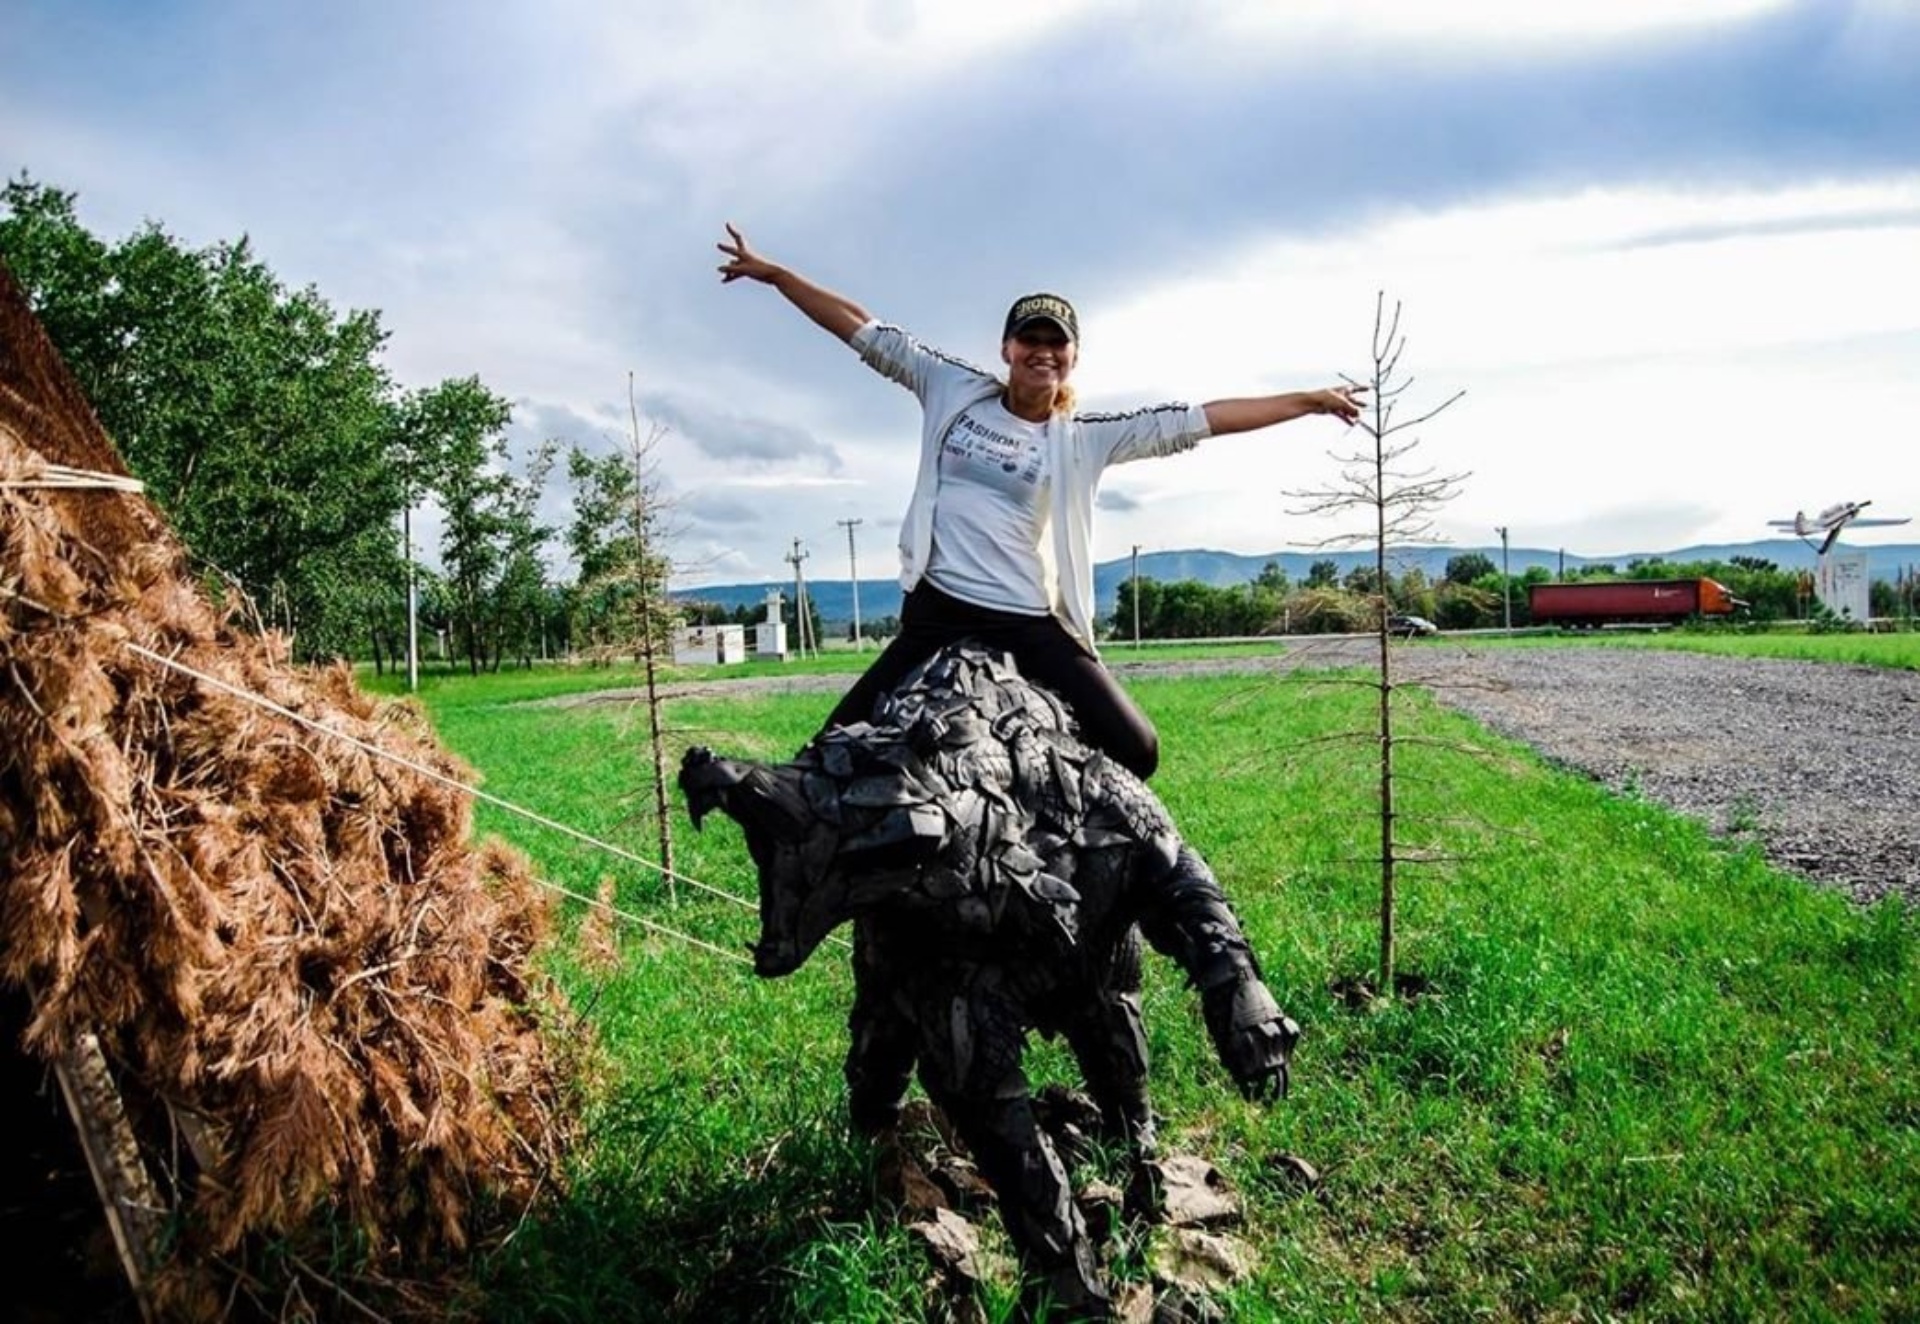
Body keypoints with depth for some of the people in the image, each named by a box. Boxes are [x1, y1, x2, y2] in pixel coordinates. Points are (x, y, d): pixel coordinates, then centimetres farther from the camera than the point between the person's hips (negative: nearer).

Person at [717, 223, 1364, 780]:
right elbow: (866, 332, 8)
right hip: (939, 614, 1)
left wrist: (1308, 400, 2)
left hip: (1034, 627, 0)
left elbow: (1202, 419, 2)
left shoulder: (1086, 437, 3)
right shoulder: (954, 391, 6)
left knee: (1135, 752, -8)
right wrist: (773, 273, 9)